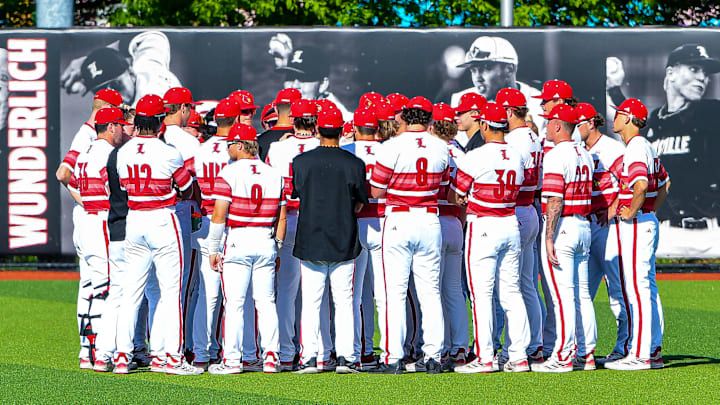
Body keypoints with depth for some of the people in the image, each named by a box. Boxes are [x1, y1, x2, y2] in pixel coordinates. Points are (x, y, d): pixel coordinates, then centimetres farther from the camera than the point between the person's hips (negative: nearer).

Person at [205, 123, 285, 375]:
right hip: (266, 241, 4)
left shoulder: (229, 173, -7)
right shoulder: (274, 174, 8)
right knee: (266, 302, 9)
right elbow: (281, 217, 11)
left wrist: (213, 249, -4)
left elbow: (219, 215, -11)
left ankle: (232, 359, -4)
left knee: (234, 304, -2)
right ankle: (270, 356, 5)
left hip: (237, 241, -4)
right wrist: (276, 248, 18)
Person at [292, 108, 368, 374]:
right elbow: (360, 202, 5)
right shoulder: (354, 163, -4)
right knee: (344, 301, 5)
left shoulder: (301, 161, -2)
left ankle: (309, 356, 0)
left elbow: (295, 195, 7)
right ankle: (346, 357, 2)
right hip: (343, 241, 0)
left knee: (310, 302, 4)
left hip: (310, 240, 0)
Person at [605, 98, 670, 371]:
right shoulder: (645, 147, 16)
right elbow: (664, 183, 28)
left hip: (636, 225, -11)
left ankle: (640, 355, -12)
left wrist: (631, 212, -18)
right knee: (648, 287, 12)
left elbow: (641, 185, -31)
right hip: (647, 221, 11)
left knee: (637, 287, -10)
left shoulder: (635, 148, -16)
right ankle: (654, 351, 15)